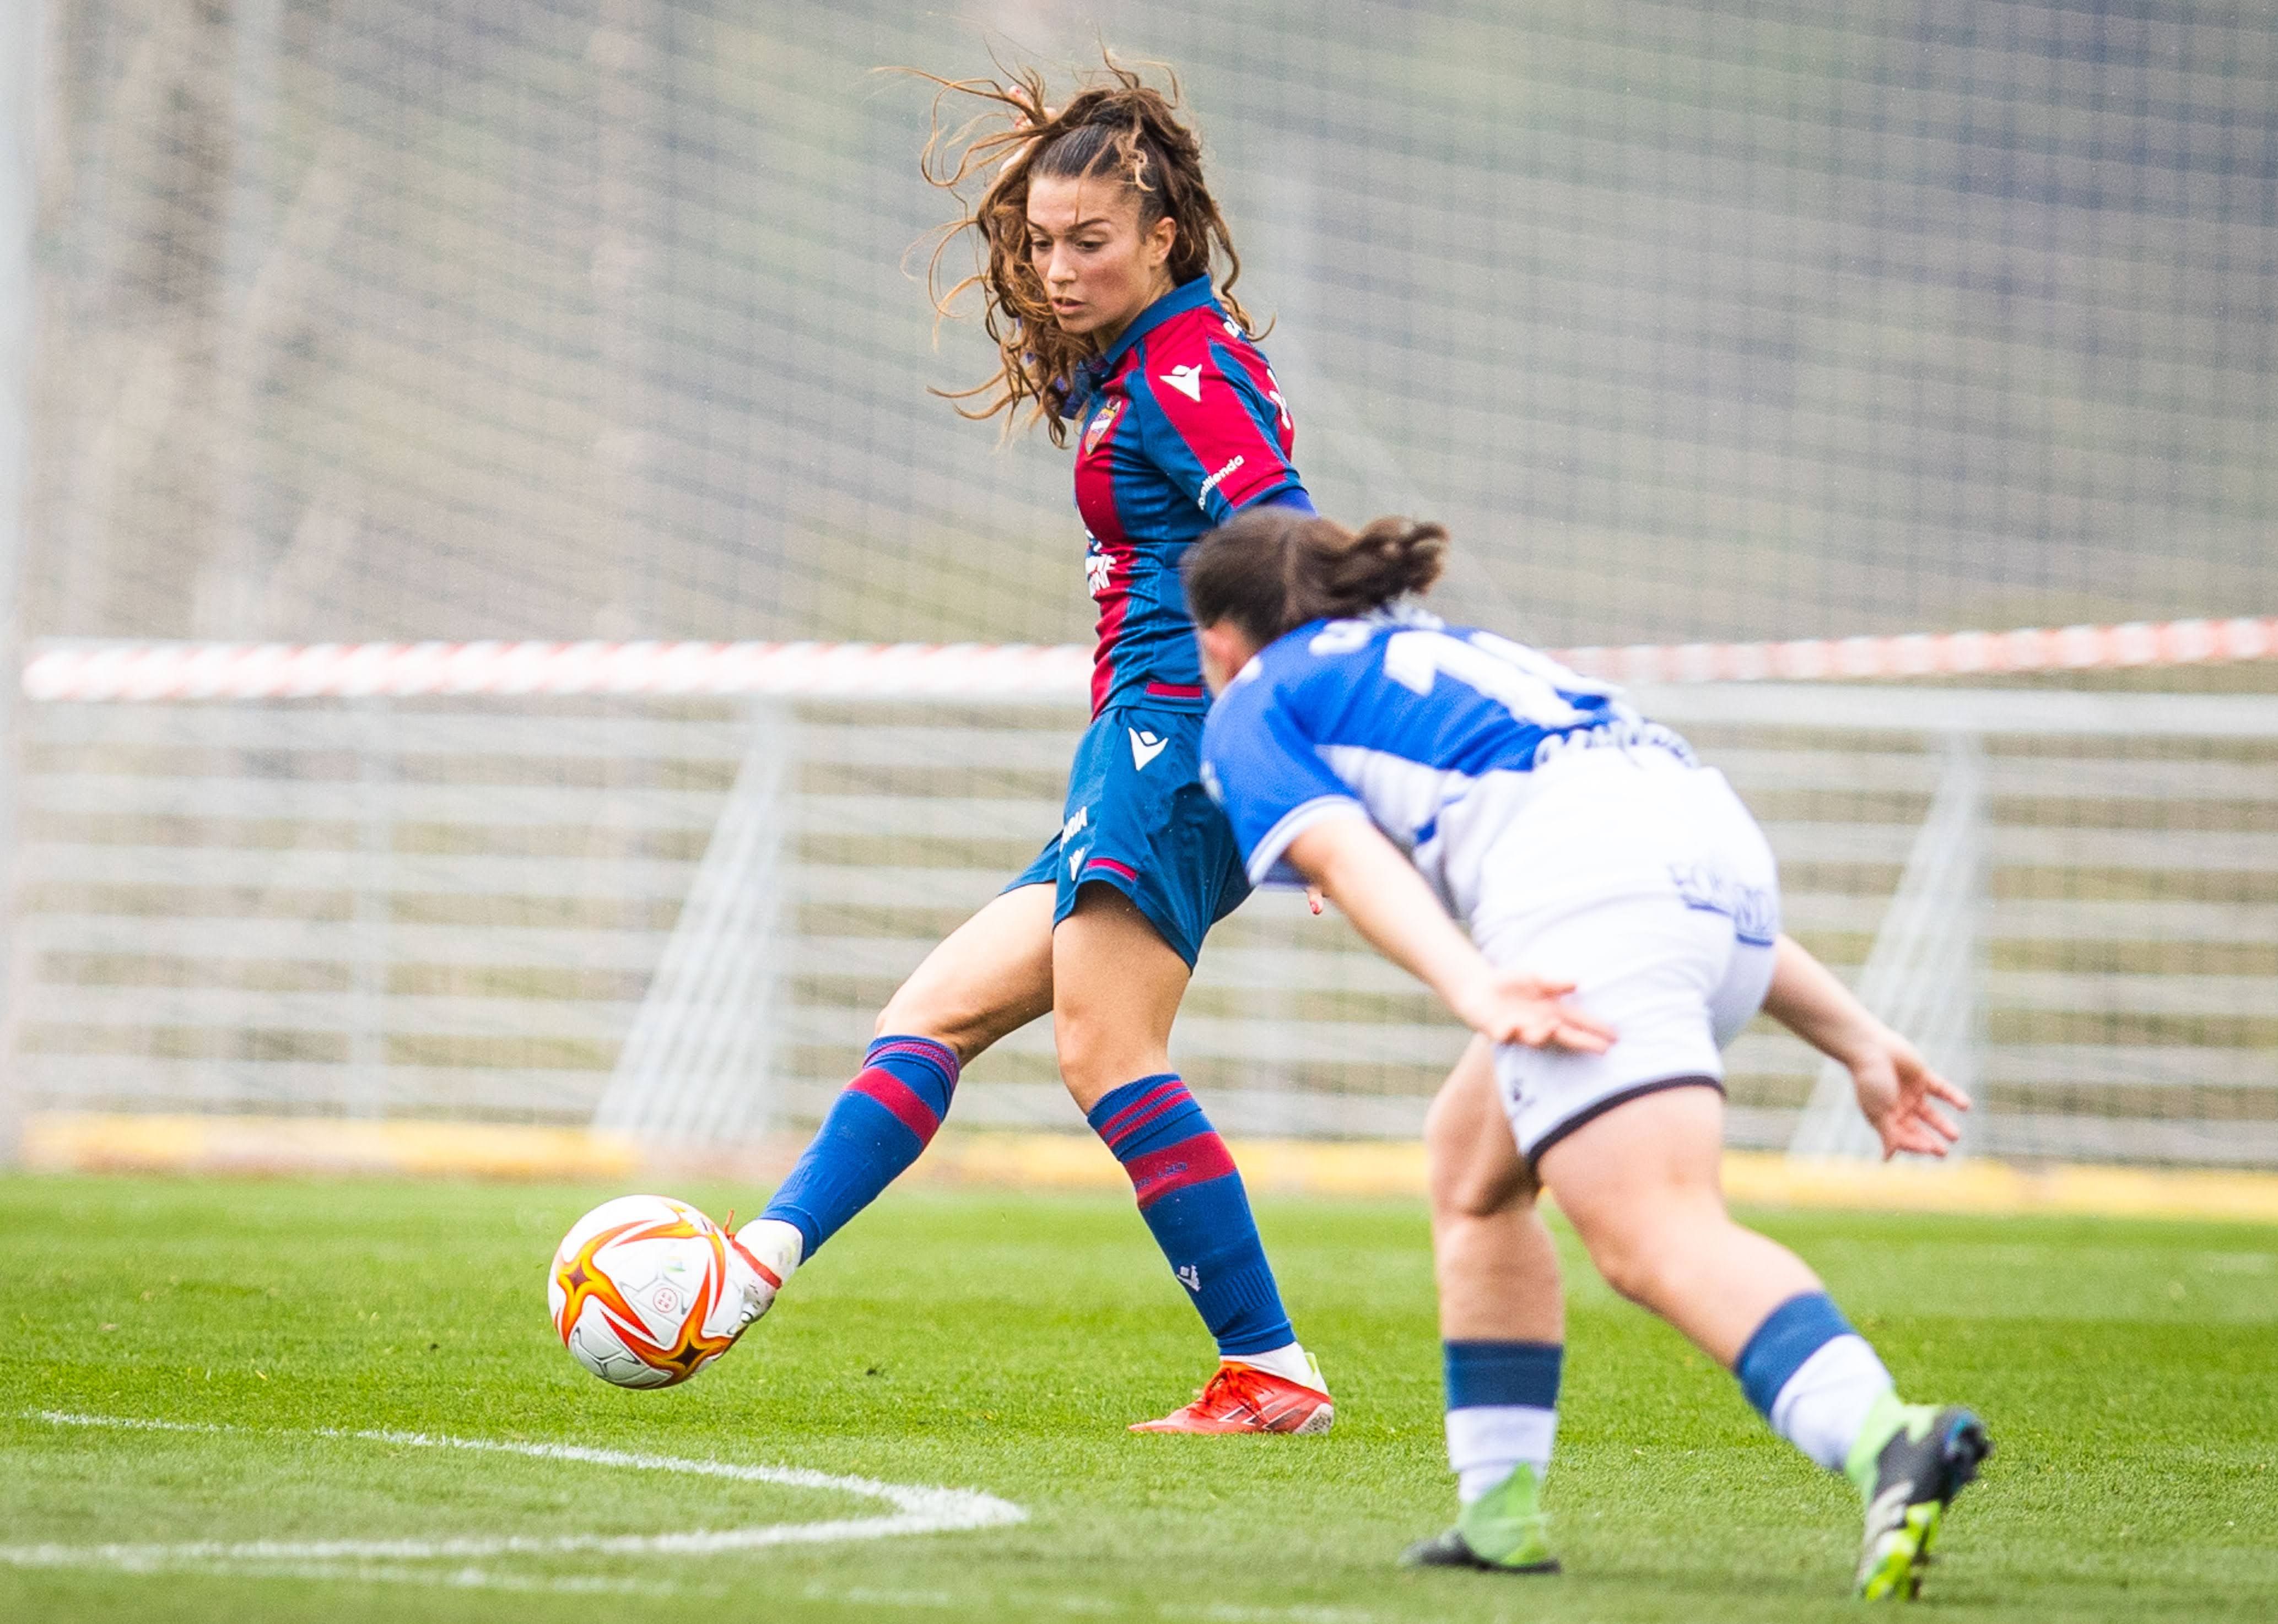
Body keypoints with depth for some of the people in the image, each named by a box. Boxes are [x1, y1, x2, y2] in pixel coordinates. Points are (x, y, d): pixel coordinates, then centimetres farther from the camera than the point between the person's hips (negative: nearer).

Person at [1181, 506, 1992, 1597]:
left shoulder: (1253, 706, 22)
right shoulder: (1449, 656, 41)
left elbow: (1342, 852, -2)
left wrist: (1469, 991, -18)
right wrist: (1859, 1042, 28)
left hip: (1580, 875, -8)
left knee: (1656, 1240, -22)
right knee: (1473, 1166, 26)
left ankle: (1887, 1443, -47)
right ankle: (1499, 1514, 20)